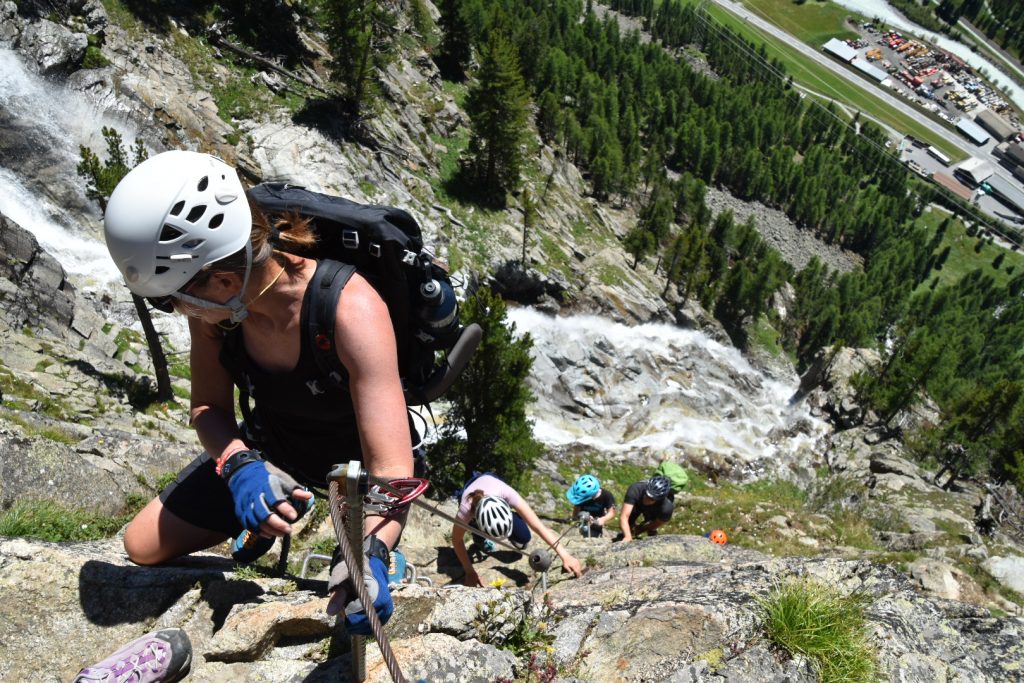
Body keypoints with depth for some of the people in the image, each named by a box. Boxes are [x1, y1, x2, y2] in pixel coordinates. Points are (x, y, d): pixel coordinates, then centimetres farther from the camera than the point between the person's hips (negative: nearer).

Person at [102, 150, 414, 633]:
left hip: (356, 461, -4)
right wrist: (241, 465, -32)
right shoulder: (215, 298, -23)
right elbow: (208, 405, -11)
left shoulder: (351, 310, -40)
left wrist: (369, 555, -58)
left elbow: (391, 468, -40)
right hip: (268, 449, 5)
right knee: (144, 545, 8)